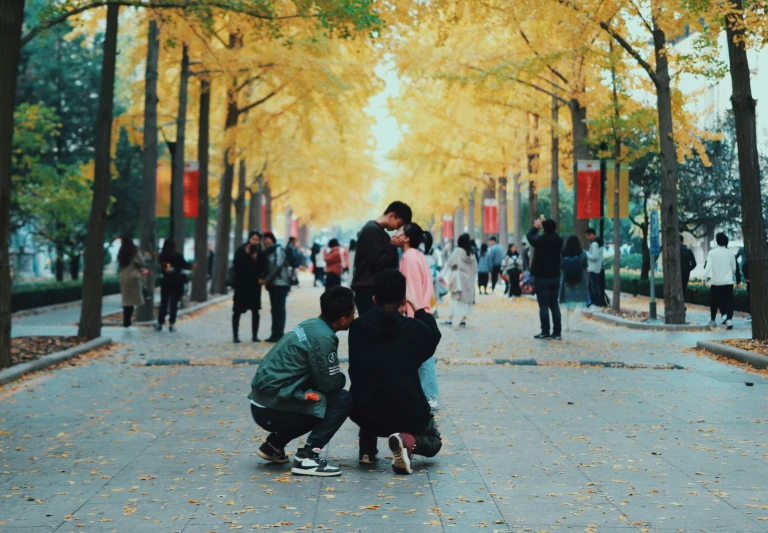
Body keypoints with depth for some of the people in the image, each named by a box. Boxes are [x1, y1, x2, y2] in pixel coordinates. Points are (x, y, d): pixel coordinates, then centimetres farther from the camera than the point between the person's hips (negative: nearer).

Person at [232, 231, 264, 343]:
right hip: (241, 284, -2)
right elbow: (236, 265, -11)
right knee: (237, 311, 0)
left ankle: (255, 335, 9)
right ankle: (235, 335, 5)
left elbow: (262, 268, -4)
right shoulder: (241, 250, -2)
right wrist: (246, 254, -17)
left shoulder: (260, 253, 3)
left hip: (254, 284, 2)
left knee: (255, 311, 3)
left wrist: (256, 258, -16)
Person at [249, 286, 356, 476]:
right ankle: (307, 456, -13)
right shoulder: (323, 338, -17)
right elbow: (329, 383, -13)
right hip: (274, 409, -9)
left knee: (322, 402, 27)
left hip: (263, 403, 9)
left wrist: (337, 377, 8)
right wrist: (342, 378, 7)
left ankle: (274, 444, 23)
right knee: (343, 400, -10)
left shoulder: (311, 325, 10)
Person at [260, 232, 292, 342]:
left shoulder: (278, 249, -5)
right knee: (274, 309, 8)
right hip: (272, 284, 8)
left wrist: (267, 280, -14)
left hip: (280, 283, -8)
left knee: (279, 309, -7)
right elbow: (266, 268, 16)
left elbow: (278, 266, -14)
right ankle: (275, 334, 11)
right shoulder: (267, 252, 18)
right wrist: (264, 279, -3)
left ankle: (279, 334, -6)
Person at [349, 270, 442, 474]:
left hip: (363, 412, 3)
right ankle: (408, 441, -9)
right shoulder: (415, 328, -10)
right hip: (406, 412, -3)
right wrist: (420, 310, 23)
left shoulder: (357, 326, -3)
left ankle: (367, 448, 19)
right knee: (433, 442, 26)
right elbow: (433, 337, 14)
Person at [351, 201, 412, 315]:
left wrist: (393, 246, 1)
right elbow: (377, 261, -19)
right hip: (367, 289, -9)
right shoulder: (371, 230, -12)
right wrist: (393, 246, -10)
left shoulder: (382, 233, 17)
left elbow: (390, 264, 16)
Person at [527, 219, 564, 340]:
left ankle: (545, 332, -4)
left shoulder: (540, 240, -14)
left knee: (544, 306, -2)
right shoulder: (559, 241, -3)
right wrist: (550, 226, 25)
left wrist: (536, 227, 24)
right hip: (555, 277, 4)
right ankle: (557, 332, 7)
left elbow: (530, 236, 7)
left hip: (542, 277, -4)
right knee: (554, 305, 9)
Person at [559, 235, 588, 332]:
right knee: (578, 305, 2)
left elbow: (560, 267, -2)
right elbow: (585, 266, -3)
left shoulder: (563, 254, -7)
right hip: (579, 283, -2)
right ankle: (575, 326, -3)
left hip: (566, 283, 2)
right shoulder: (582, 253, -10)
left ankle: (566, 325, 14)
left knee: (566, 305, 13)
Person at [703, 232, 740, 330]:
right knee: (728, 302, 0)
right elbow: (734, 268, 12)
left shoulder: (712, 253, -6)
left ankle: (712, 320, 26)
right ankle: (729, 320, -18)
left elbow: (708, 266, -16)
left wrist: (704, 277, -17)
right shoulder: (730, 253, 1)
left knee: (714, 302, 16)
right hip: (728, 282, 0)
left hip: (715, 282, 0)